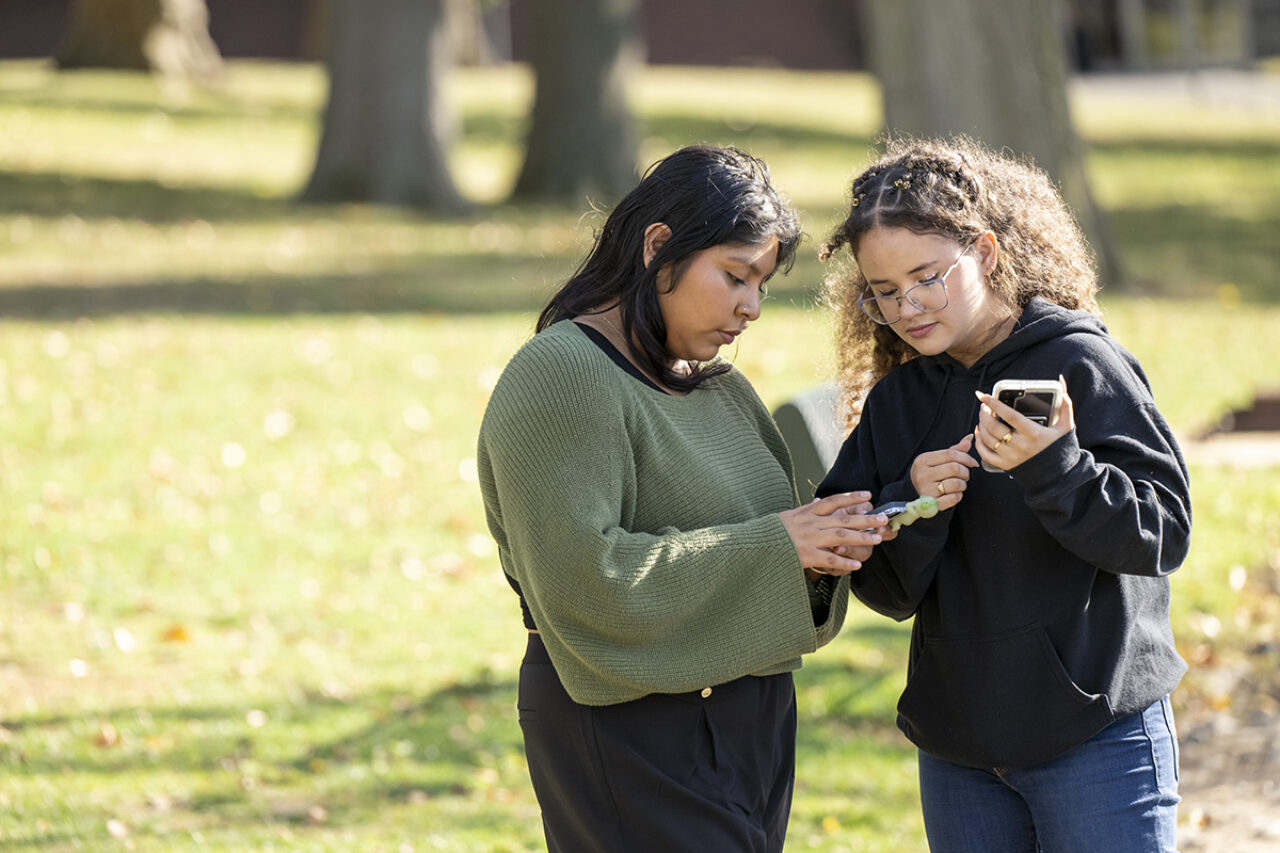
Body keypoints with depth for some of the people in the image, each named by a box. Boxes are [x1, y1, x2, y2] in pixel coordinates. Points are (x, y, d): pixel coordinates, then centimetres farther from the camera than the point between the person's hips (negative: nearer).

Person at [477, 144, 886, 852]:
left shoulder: (721, 388, 16)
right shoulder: (560, 376, -12)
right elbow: (581, 577, -22)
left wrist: (821, 540, -6)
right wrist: (770, 546, -19)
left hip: (749, 729, 8)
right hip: (631, 734, -8)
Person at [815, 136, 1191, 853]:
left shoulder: (1080, 363, -8)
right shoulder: (893, 402, 7)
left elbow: (1165, 535, -14)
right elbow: (886, 591, 5)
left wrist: (1053, 470, -29)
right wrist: (912, 507, -14)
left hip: (1098, 734, -5)